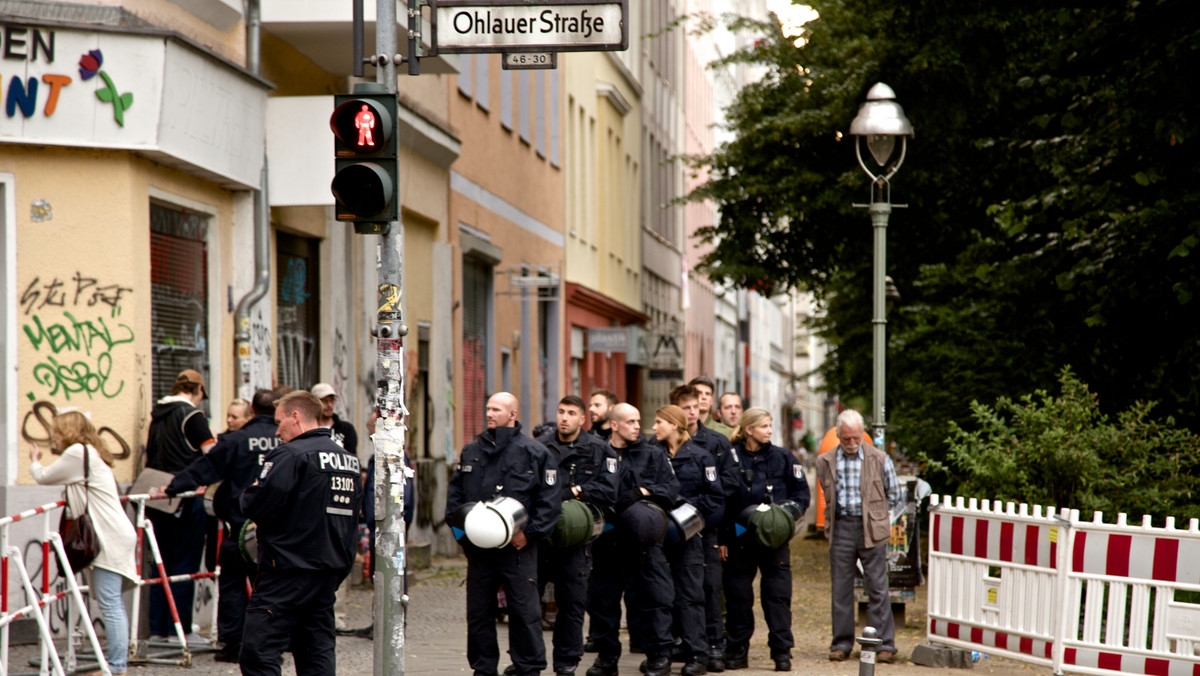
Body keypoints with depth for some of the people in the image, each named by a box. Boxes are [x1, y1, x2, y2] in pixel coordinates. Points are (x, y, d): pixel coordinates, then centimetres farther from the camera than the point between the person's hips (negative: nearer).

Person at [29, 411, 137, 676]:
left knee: (109, 603, -13)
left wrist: (34, 462, 21)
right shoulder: (91, 454, 23)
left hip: (110, 537, -10)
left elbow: (44, 477, 2)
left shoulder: (77, 453, -6)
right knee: (111, 604, 10)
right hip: (114, 536, 10)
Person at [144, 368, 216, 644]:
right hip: (186, 497, -7)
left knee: (162, 562, 11)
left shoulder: (157, 414, 12)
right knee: (185, 563, -1)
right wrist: (213, 438, 7)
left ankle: (158, 628, 11)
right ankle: (179, 628, -1)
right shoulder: (191, 415, -9)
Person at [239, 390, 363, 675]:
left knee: (259, 652, -7)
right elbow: (352, 517, 18)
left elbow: (256, 505, -18)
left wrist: (247, 495, 4)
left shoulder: (290, 455, -13)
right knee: (318, 652, 12)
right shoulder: (350, 460, 14)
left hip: (287, 572, -8)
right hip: (329, 572, 8)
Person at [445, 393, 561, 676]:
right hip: (477, 545, 4)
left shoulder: (535, 453, -1)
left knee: (524, 610, -1)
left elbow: (550, 501, -3)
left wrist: (530, 533, -10)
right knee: (478, 611, 8)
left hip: (518, 546, -4)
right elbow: (455, 492, 19)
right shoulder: (471, 451, 13)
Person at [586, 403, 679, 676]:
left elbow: (672, 488, -1)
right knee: (603, 599, 7)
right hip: (608, 541, 1)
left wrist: (642, 492, -13)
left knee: (653, 597, -4)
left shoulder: (653, 455, 8)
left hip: (645, 541, -1)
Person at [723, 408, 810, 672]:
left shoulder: (783, 457, 5)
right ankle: (737, 651, 14)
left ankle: (782, 652, 2)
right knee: (738, 596, 5)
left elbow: (801, 493, 9)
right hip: (740, 538, 0)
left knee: (778, 595, -2)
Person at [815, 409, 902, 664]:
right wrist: (840, 515, 11)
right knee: (841, 588, 5)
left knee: (877, 588, -1)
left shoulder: (879, 459, -1)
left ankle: (885, 644, 3)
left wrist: (872, 512, 9)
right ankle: (841, 643, 12)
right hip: (841, 528, 2)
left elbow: (893, 495, 9)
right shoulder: (825, 462, 5)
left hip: (870, 529, -2)